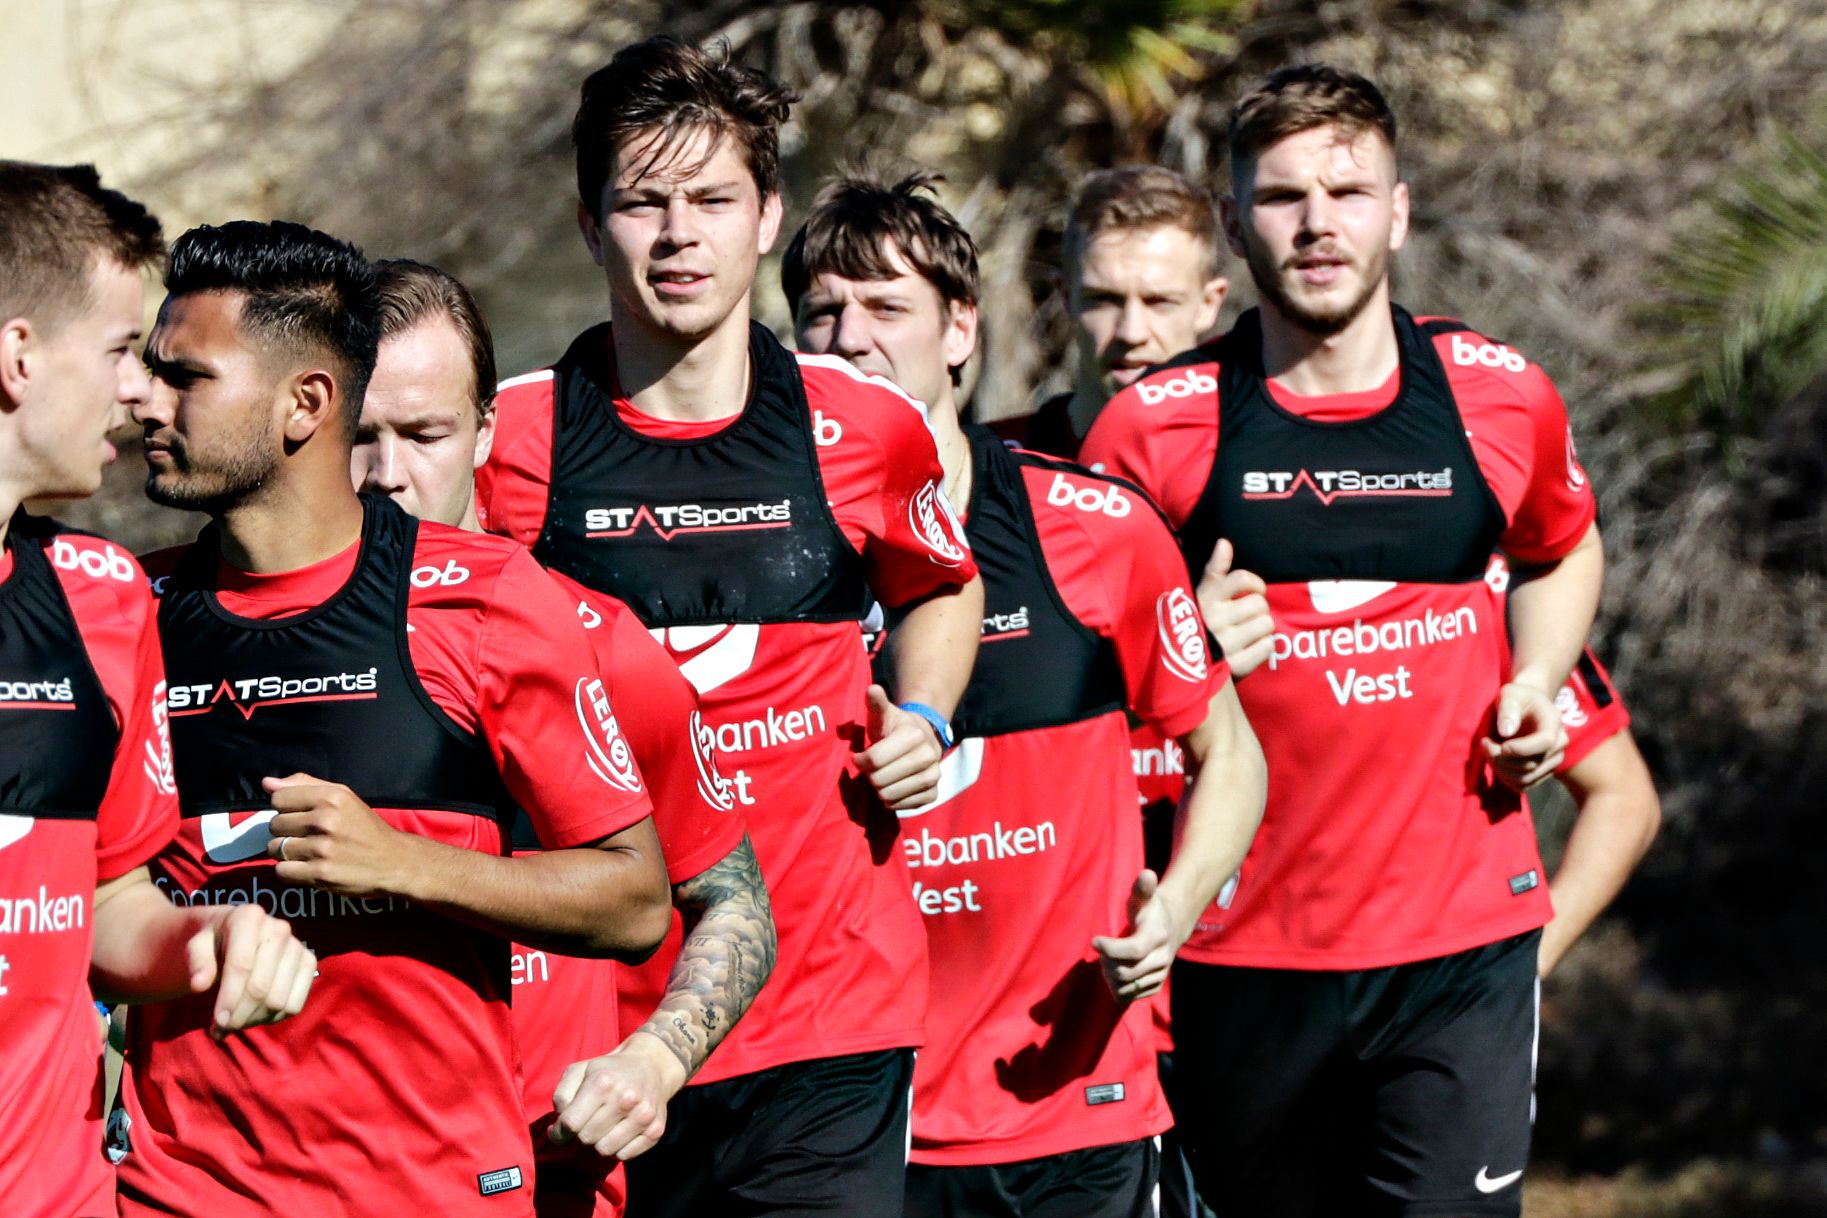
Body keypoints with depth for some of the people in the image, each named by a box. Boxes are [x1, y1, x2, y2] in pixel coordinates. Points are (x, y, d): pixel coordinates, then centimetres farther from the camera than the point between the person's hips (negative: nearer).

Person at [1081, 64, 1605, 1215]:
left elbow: (1562, 549, 26)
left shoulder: (1503, 397, 3)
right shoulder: (1155, 427, -3)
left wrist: (1537, 680, 8)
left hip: (1464, 942, 1)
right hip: (1240, 948, 0)